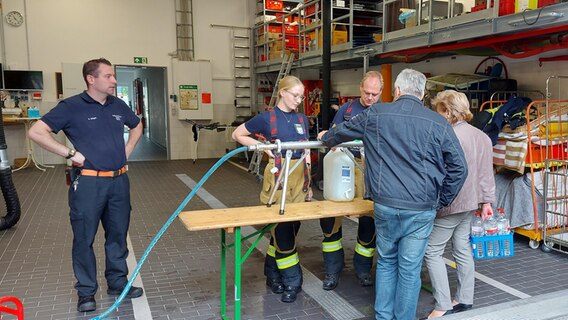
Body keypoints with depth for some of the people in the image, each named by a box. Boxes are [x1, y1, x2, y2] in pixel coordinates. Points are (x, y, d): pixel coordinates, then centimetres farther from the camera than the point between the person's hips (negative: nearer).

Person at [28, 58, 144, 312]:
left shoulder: (118, 105, 8)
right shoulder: (71, 106, -8)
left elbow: (137, 126, 26)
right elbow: (36, 132, -12)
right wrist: (70, 153, -14)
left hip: (118, 180, 5)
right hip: (88, 182, -5)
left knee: (118, 235, 14)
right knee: (84, 238, 6)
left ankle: (118, 283, 29)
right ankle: (86, 292, 20)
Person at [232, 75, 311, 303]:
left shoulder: (302, 119, 10)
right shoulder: (267, 118, -5)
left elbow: (306, 153, 14)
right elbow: (237, 135, 2)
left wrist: (308, 182, 13)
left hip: (299, 177, 6)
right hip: (278, 177, -6)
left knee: (290, 229, 12)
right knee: (282, 231, -2)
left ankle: (273, 275, 30)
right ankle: (292, 282, 12)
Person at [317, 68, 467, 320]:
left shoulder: (375, 114, 2)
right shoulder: (438, 123, -1)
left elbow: (344, 130, 19)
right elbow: (459, 168, 1)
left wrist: (325, 138, 40)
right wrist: (441, 201, 12)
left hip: (385, 204, 1)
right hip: (421, 209, -1)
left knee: (386, 261, 19)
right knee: (410, 268, 10)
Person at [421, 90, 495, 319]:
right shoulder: (482, 137, 6)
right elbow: (487, 173, 10)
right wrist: (486, 201, 16)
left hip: (449, 204, -9)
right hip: (470, 203, 9)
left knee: (432, 252, 1)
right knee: (463, 249, 17)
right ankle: (465, 300, 27)